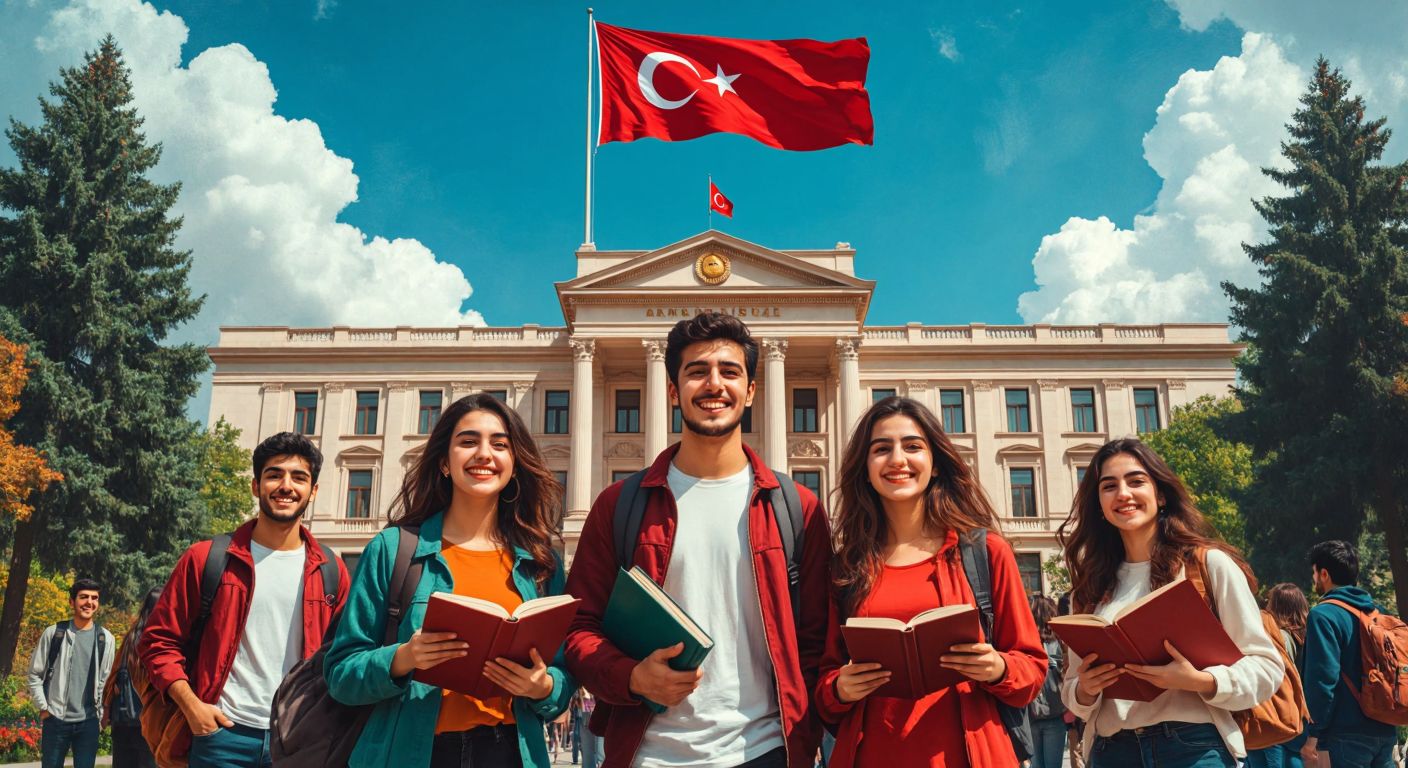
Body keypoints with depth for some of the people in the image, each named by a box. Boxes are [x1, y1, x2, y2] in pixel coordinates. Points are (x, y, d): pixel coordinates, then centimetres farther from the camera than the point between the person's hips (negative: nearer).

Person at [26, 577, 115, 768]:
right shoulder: (53, 633, -1)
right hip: (55, 719, -1)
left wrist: (102, 712, 1)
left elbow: (107, 680, 6)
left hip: (88, 722, 1)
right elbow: (35, 674, 3)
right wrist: (43, 707, -2)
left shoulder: (105, 638, 3)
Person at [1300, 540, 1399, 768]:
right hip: (1385, 730, 7)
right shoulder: (1377, 611, 11)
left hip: (1349, 734, -7)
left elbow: (1323, 677, -18)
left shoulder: (1324, 615, -12)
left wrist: (1313, 734, -14)